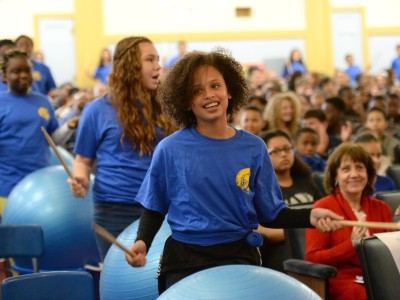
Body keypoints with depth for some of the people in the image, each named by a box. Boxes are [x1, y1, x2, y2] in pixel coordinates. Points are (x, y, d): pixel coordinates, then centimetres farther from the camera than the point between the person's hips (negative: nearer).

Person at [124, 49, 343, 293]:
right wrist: (142, 242, -11)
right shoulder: (171, 149, -3)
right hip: (184, 260, -1)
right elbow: (154, 209, 7)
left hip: (239, 257, 1)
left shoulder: (253, 148, 1)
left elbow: (270, 213, 5)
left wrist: (310, 216, -11)